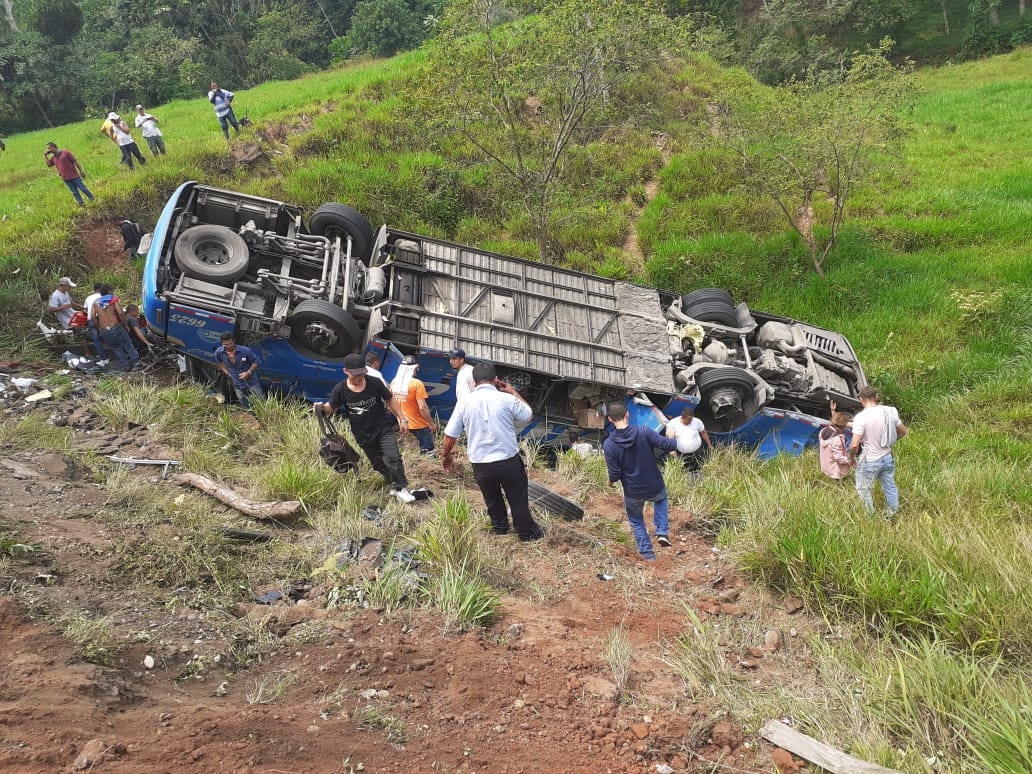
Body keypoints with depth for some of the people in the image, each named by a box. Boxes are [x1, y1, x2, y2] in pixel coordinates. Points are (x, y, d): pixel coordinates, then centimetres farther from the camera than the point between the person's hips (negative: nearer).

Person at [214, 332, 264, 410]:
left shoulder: (245, 350, -20)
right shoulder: (219, 352, -10)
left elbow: (257, 361, -9)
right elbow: (218, 362, 15)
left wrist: (248, 372, -17)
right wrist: (225, 371, 4)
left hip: (251, 382, -3)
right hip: (238, 386, 3)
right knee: (247, 409, 13)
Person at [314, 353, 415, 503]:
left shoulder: (375, 383, -13)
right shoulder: (340, 389, -13)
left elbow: (390, 400, 0)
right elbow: (331, 408, -1)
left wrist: (402, 419, 0)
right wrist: (322, 407, -25)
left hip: (383, 428, -2)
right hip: (363, 435, 2)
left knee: (393, 457, -17)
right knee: (378, 464, 15)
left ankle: (401, 489, -9)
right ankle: (392, 483, 37)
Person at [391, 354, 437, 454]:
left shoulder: (394, 383, 0)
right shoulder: (417, 384, -18)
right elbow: (423, 408, -20)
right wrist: (432, 423, -8)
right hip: (419, 425, -6)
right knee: (428, 451, 4)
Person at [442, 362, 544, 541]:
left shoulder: (464, 403, -6)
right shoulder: (507, 399, -11)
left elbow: (450, 435, -1)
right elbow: (527, 415, 8)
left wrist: (446, 455, 16)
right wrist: (514, 392, 17)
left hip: (480, 464, 2)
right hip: (508, 460, -2)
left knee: (492, 498, 24)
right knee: (518, 498, 15)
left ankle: (499, 527, 40)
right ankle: (526, 532, 26)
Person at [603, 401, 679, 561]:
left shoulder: (609, 444, -18)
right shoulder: (644, 432, -18)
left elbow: (615, 473, -15)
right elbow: (666, 444, -13)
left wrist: (611, 482, 8)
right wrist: (678, 441, 9)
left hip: (633, 492, 0)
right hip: (654, 486, 1)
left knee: (636, 521, 27)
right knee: (661, 500, 36)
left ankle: (647, 553, 32)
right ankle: (662, 532, 20)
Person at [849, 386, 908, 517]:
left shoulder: (861, 417, -24)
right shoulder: (890, 411, -8)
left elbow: (854, 445, -27)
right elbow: (903, 431, 7)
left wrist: (852, 456, -7)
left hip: (869, 461, -6)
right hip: (888, 457, 6)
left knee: (864, 490, 16)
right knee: (890, 487, 23)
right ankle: (893, 515, 41)